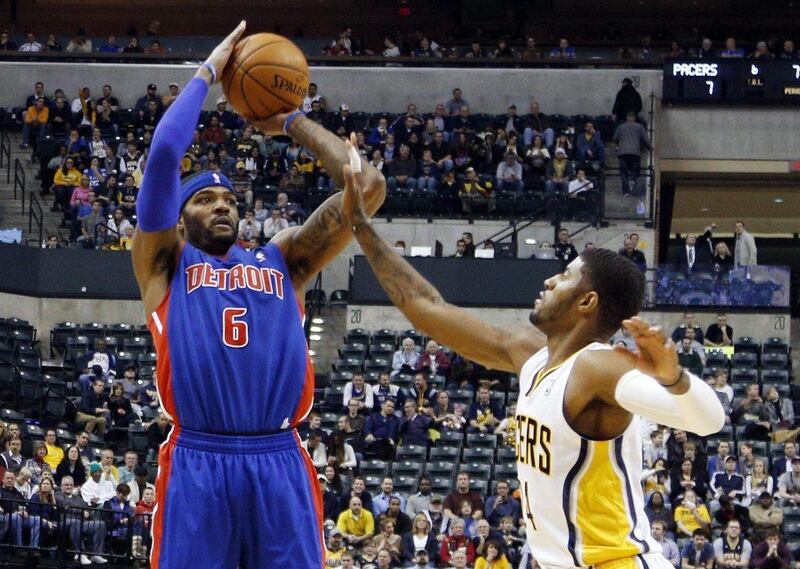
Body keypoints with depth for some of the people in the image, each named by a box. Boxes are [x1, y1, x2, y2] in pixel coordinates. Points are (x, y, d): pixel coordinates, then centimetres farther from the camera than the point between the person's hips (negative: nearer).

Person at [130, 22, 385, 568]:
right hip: (198, 462, -2)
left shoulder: (282, 259, 21)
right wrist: (208, 72, 12)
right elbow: (164, 153, 1)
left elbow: (368, 186, 14)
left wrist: (292, 122, 21)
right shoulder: (165, 263, 15)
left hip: (280, 462, 2)